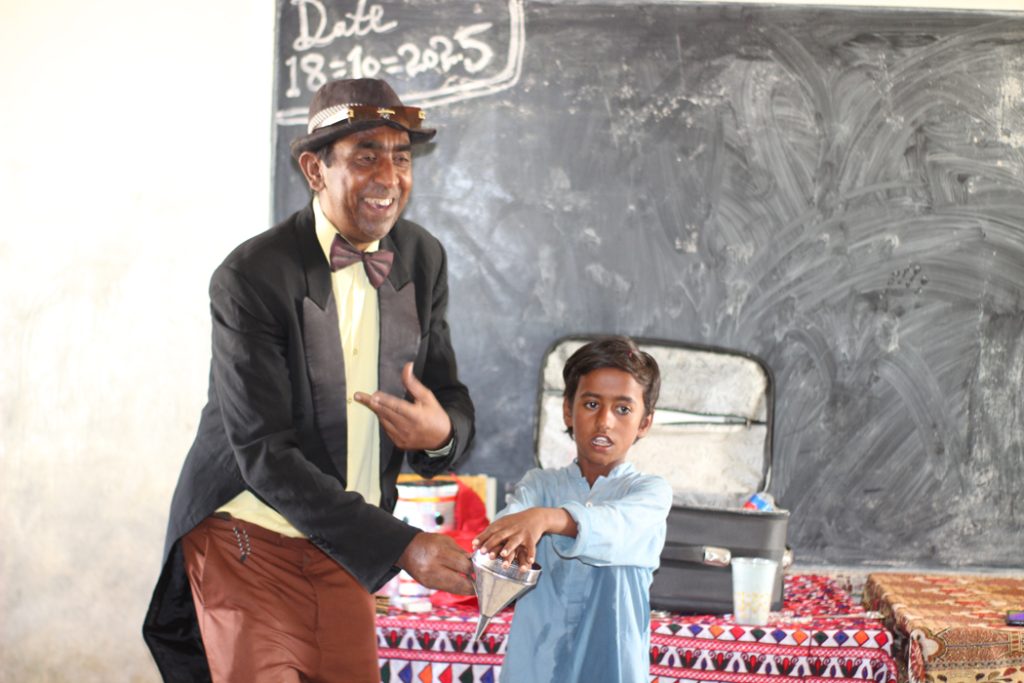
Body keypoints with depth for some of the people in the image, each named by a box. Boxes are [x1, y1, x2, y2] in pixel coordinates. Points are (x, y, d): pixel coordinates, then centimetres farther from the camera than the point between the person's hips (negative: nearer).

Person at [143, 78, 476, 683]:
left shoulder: (424, 258, 1)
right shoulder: (251, 276, -19)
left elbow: (450, 397, 7)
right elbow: (263, 453, -23)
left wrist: (442, 430, -21)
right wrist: (399, 544, -30)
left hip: (344, 543, 5)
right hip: (250, 541, -5)